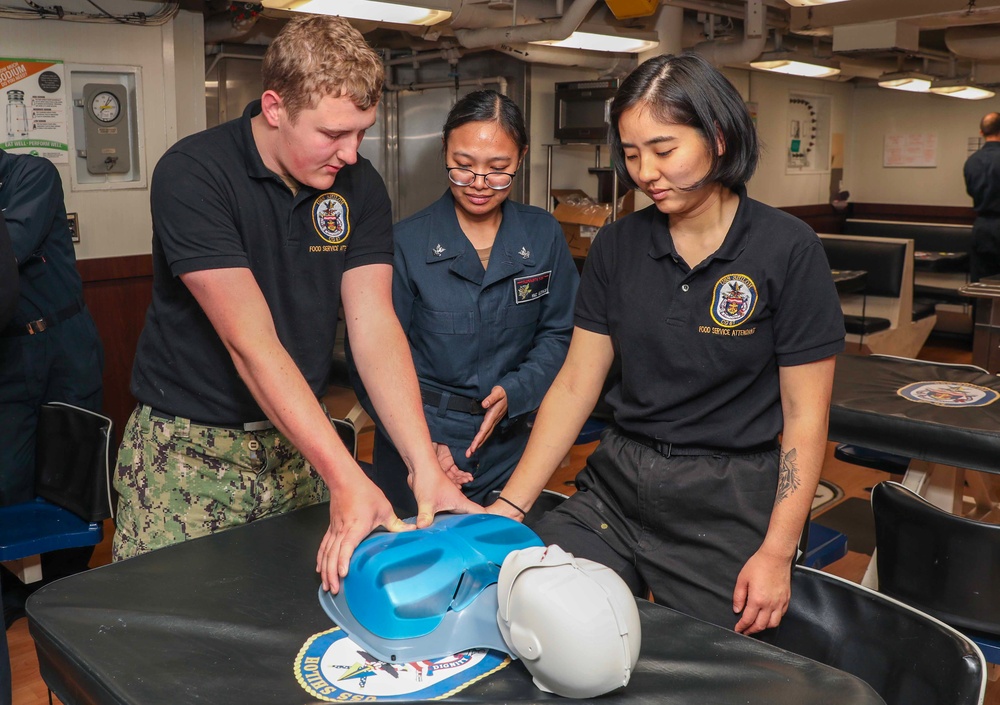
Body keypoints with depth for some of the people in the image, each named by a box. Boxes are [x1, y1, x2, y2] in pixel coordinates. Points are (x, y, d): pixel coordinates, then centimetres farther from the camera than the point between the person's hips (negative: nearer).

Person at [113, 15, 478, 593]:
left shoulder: (359, 186, -3)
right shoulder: (193, 174, -19)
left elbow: (375, 325, -10)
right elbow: (250, 341, -25)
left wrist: (425, 466, -22)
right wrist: (347, 479, -30)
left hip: (301, 440, 4)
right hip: (189, 446, -4)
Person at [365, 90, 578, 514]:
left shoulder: (543, 236, -1)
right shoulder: (406, 242, -10)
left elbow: (559, 334, 4)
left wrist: (516, 391, -14)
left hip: (508, 444, 3)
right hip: (416, 449, -2)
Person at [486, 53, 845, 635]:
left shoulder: (788, 250, -8)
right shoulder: (618, 246, 3)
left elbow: (804, 417, -7)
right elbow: (574, 387, 3)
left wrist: (777, 552, -12)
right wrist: (509, 507, -3)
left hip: (729, 503, -3)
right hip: (615, 487, 4)